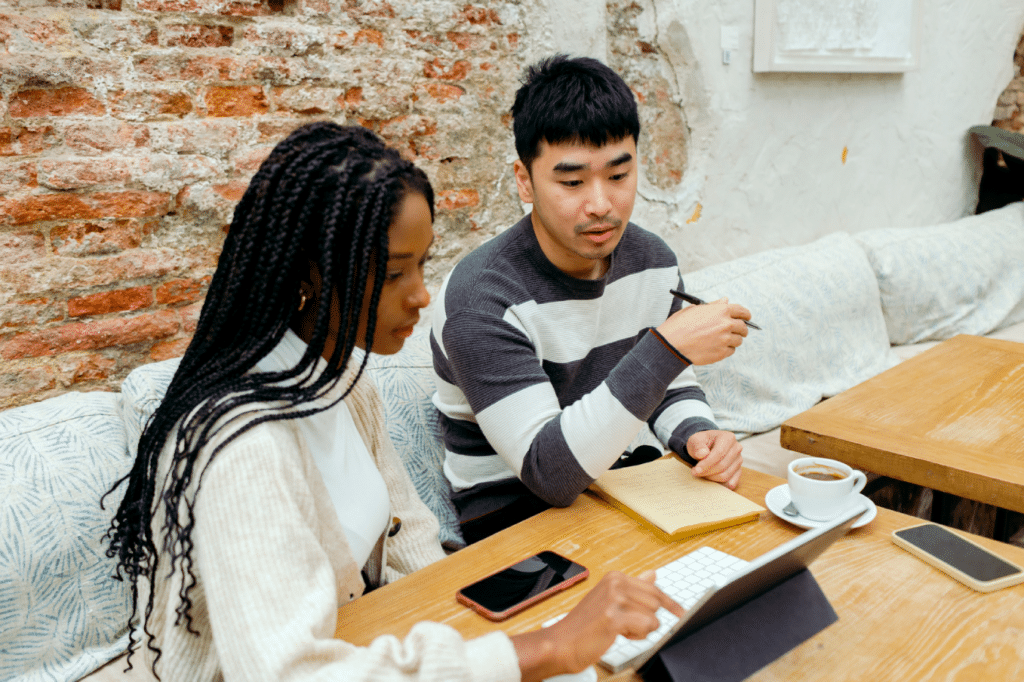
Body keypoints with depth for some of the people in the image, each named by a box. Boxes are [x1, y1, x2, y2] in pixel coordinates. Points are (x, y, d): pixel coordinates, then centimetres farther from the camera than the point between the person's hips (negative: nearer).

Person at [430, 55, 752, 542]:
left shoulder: (654, 261, -2)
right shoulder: (481, 298, -24)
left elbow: (672, 389, 12)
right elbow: (549, 473, -29)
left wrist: (699, 434, -12)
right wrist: (668, 346, -34)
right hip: (511, 515, -6)